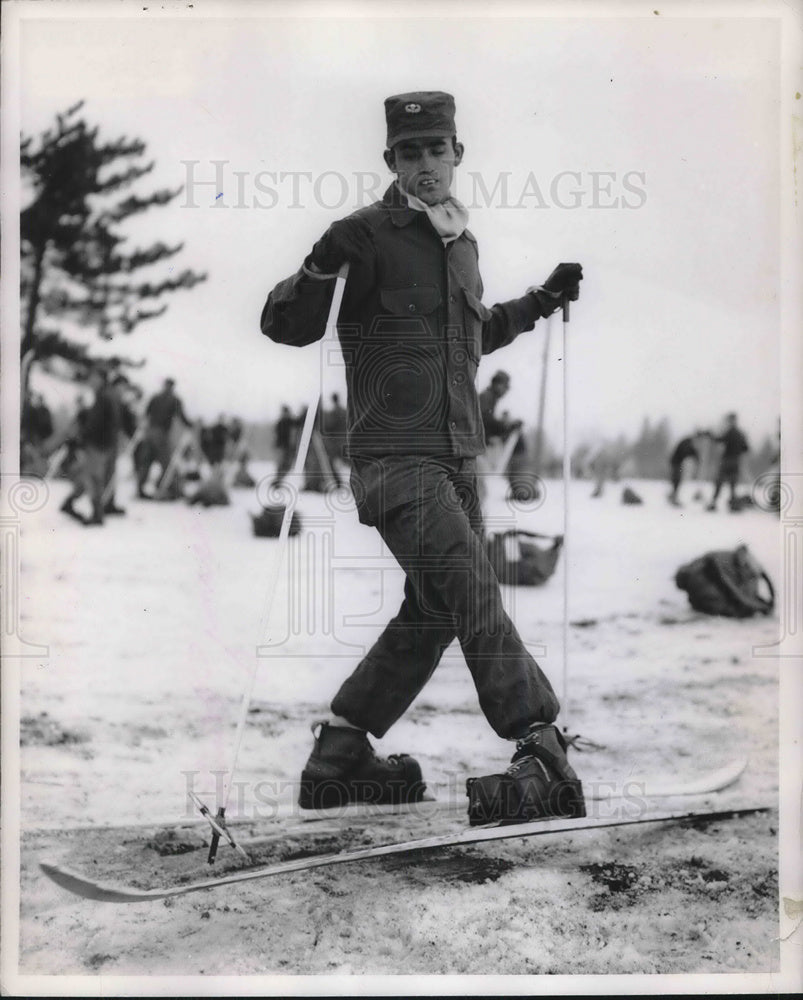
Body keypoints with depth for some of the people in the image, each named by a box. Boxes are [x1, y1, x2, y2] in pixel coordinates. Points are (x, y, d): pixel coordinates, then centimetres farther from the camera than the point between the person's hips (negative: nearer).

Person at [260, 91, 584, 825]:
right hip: (395, 456, -9)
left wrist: (541, 302, 24)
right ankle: (544, 753, -14)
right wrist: (320, 269, -28)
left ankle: (338, 757, 21)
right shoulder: (368, 235, -7)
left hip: (457, 458, 9)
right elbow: (285, 325, -11)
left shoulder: (460, 242, 17)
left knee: (433, 613, 12)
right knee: (474, 596, -15)